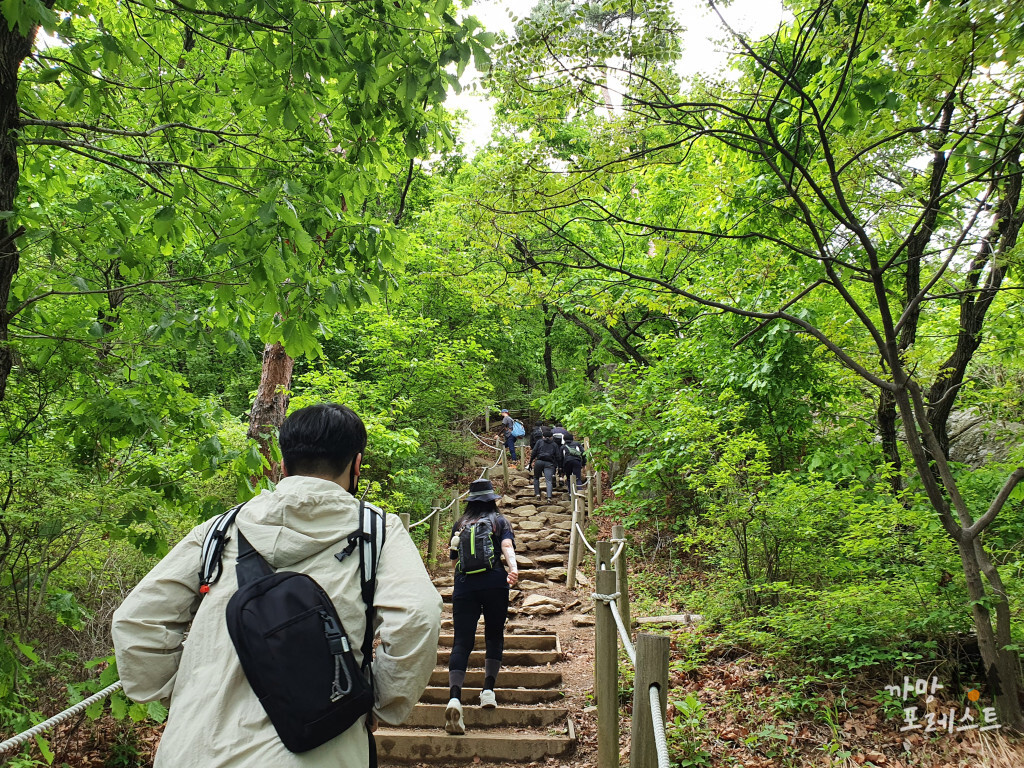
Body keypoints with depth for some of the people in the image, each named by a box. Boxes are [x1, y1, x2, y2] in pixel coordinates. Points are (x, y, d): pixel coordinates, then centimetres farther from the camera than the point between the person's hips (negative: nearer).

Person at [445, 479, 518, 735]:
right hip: (494, 584, -1)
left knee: (462, 641, -4)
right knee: (494, 636, 18)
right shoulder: (500, 521, 12)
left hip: (464, 586, 1)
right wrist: (513, 569, -23)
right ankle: (488, 689, 10)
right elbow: (507, 546, -9)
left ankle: (454, 697, -20)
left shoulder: (459, 525, 17)